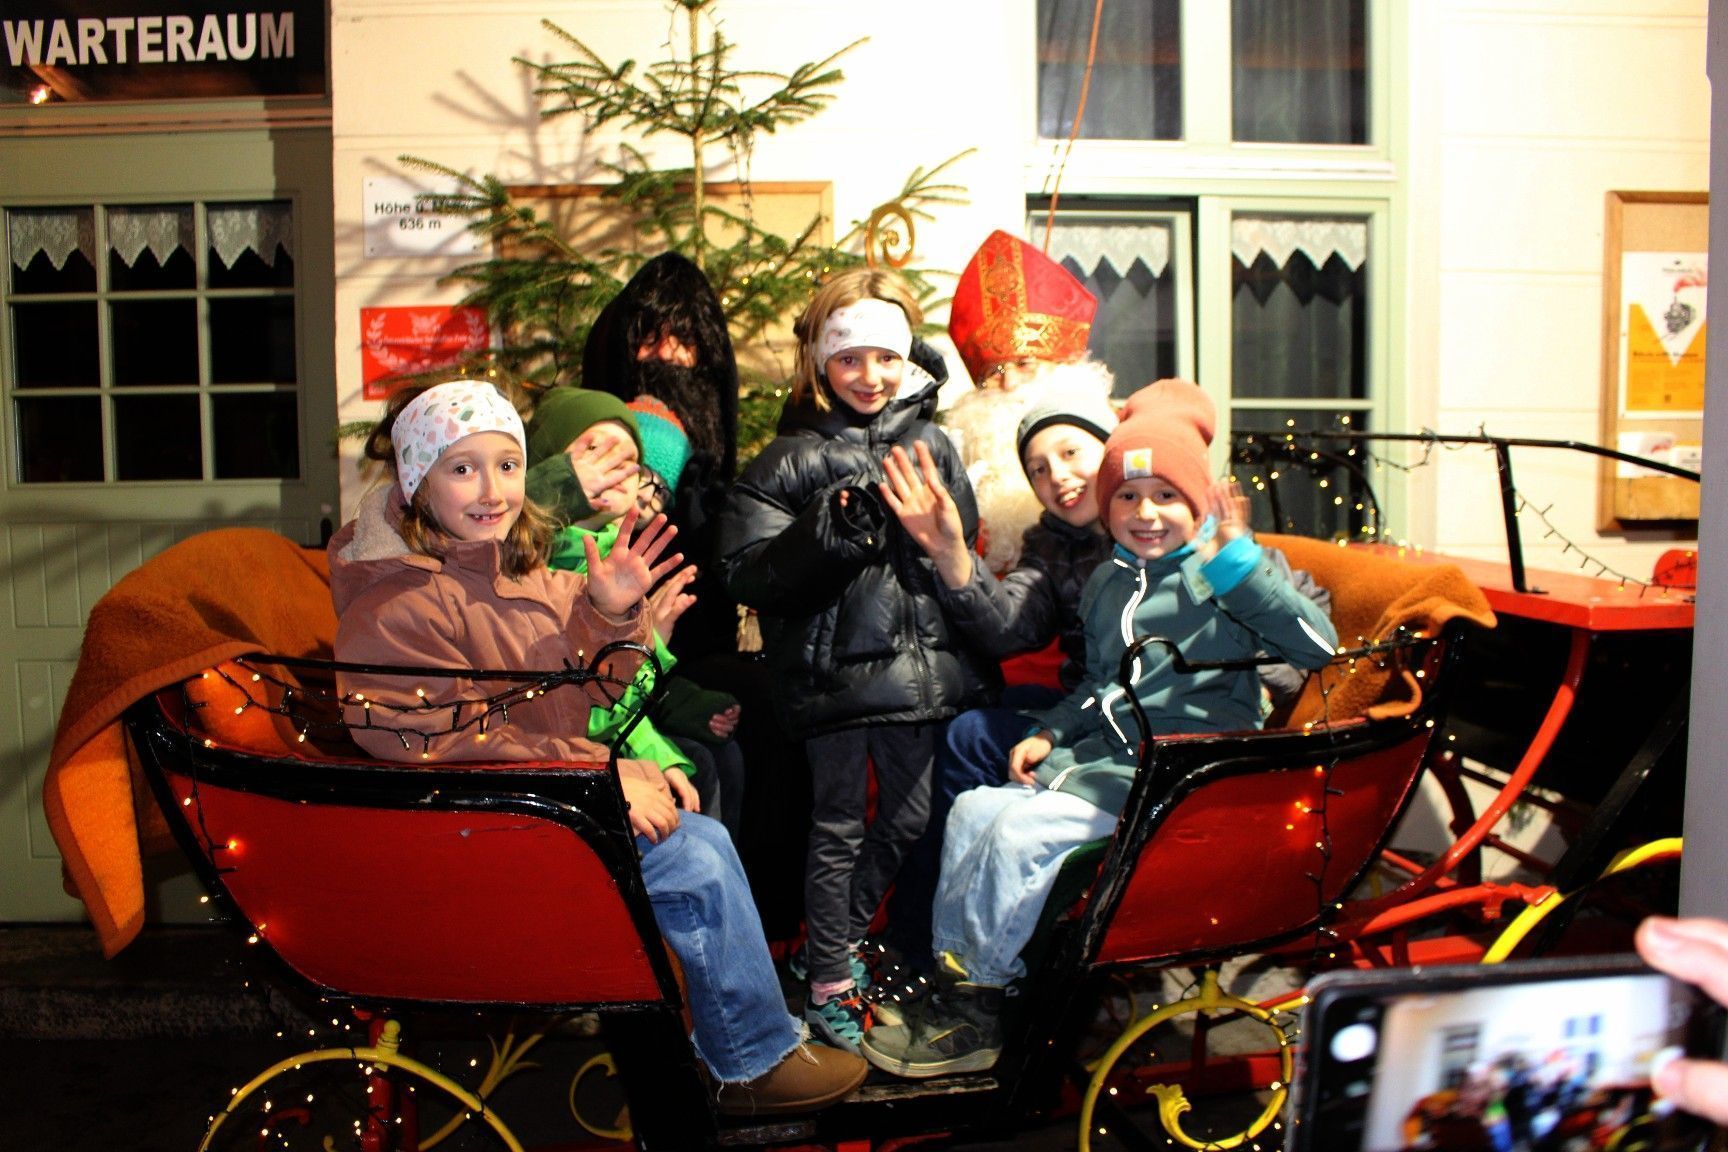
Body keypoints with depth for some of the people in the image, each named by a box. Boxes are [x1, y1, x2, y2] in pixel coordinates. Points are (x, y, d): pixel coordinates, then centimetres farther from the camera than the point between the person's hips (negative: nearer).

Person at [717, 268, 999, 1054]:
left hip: (916, 665, 5)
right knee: (838, 826, 6)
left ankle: (835, 939, 37)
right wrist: (829, 531, -24)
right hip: (831, 670, -4)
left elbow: (963, 545, 8)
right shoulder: (790, 459, -5)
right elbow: (745, 571, -12)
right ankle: (830, 979, 22)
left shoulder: (930, 445, 6)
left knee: (910, 815, 16)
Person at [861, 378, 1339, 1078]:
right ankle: (950, 983, 1)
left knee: (1022, 830, -22)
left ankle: (974, 1017, -6)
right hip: (1102, 758, 8)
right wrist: (1050, 733, 12)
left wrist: (1235, 557, -26)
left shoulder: (1227, 574, -6)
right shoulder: (1108, 582, 16)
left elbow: (1319, 646, -21)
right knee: (973, 811, -8)